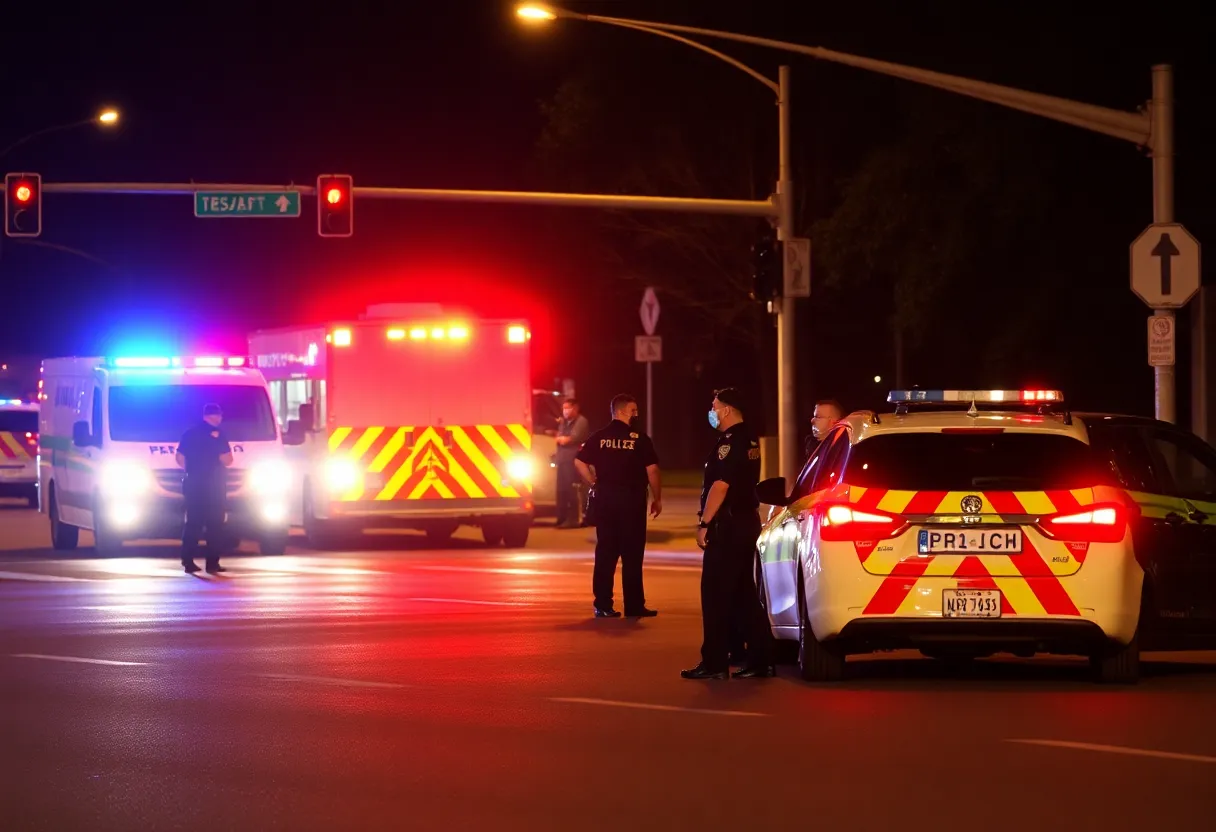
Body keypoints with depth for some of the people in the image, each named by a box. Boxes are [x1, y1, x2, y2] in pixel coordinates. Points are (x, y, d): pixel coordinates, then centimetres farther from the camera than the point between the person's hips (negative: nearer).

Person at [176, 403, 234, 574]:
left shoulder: (189, 433, 9)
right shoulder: (217, 434, -9)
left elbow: (180, 459, 11)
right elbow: (227, 460, -13)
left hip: (193, 484, 5)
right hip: (213, 484, -5)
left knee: (193, 523, 9)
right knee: (214, 524, -1)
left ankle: (188, 561, 5)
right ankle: (212, 563, -5)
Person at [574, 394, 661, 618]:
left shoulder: (598, 437, 4)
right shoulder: (640, 439, -6)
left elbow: (579, 461, -2)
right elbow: (652, 469, -8)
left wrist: (594, 483, 7)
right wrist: (657, 498, 2)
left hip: (605, 499, 4)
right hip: (632, 499, -4)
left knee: (606, 553, 8)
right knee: (632, 554, 1)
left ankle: (603, 605, 8)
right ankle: (634, 606, 2)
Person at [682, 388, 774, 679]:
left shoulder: (729, 442, -15)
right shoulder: (750, 440, 15)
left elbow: (720, 486, -21)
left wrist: (705, 523, -18)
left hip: (728, 524, -10)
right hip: (748, 521, 10)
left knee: (716, 594, -7)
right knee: (744, 593, 13)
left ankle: (715, 663, -7)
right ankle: (761, 658, 12)